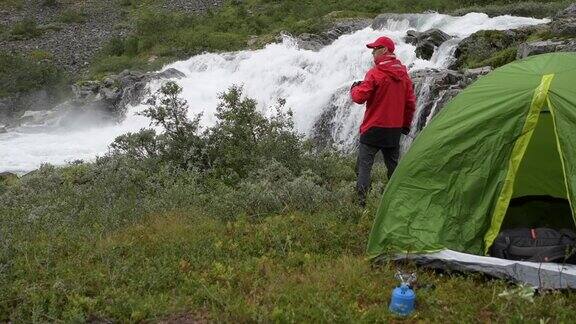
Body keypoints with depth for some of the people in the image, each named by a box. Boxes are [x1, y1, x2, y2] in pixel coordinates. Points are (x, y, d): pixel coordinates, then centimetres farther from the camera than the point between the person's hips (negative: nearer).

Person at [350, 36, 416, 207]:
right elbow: (410, 102, 11)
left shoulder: (375, 73, -14)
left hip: (374, 128, -6)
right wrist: (406, 124, 21)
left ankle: (361, 199, -9)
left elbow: (359, 97, -15)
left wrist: (355, 88, 7)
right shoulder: (403, 73, 7)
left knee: (364, 164, -2)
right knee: (393, 165, 16)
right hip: (395, 130, 6)